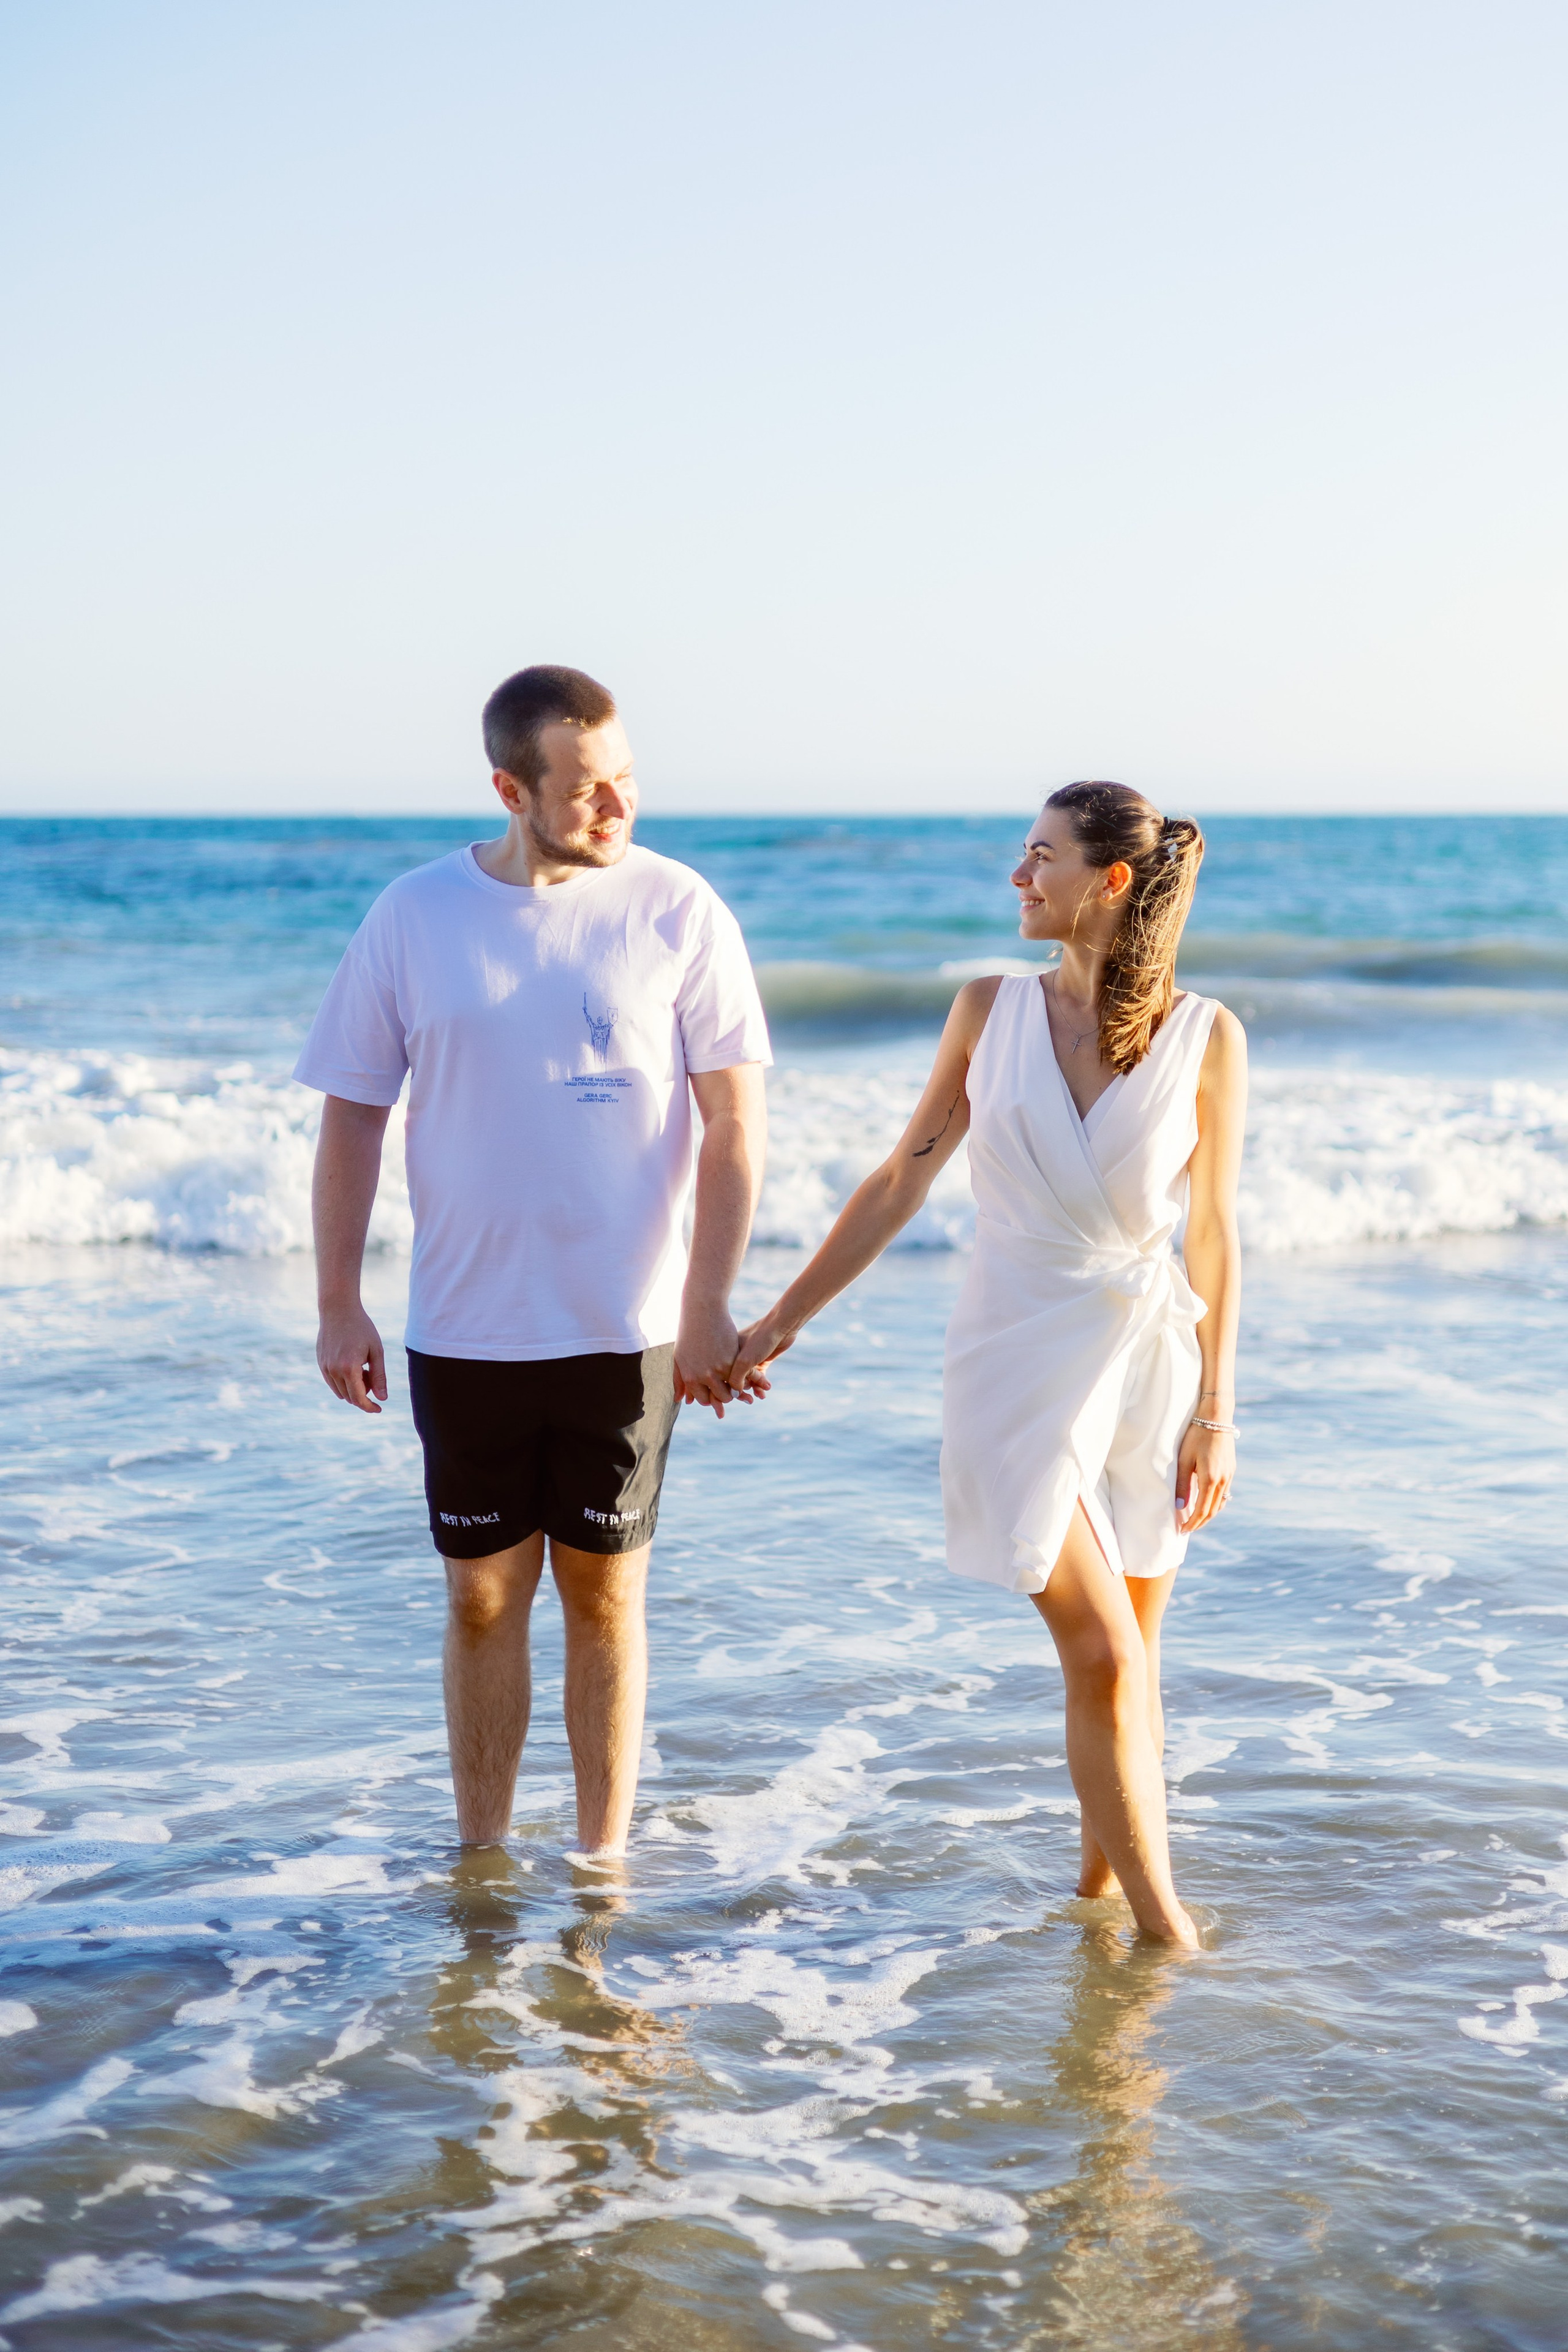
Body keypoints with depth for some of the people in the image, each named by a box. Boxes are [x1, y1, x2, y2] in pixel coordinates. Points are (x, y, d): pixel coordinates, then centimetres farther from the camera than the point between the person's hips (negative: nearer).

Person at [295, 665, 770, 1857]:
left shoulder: (678, 911, -5)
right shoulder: (414, 916, -2)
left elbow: (736, 1123, -3)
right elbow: (352, 1119, 4)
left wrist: (709, 1307, -8)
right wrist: (339, 1307, 1)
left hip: (627, 1331, -1)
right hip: (462, 1332, 1)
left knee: (606, 1597, 8)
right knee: (484, 1599, 9)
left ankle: (602, 1869, 20)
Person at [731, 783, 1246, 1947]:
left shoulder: (1206, 1037, -3)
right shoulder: (991, 1012, 1)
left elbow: (1213, 1237, 1)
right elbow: (900, 1184, 7)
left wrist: (1215, 1412, 0)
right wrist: (782, 1319, 8)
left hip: (1147, 1357, 1)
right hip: (1021, 1360, -1)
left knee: (1126, 1654, 8)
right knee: (1103, 1654, -8)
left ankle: (1102, 1874, 28)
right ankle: (1165, 1928, -2)